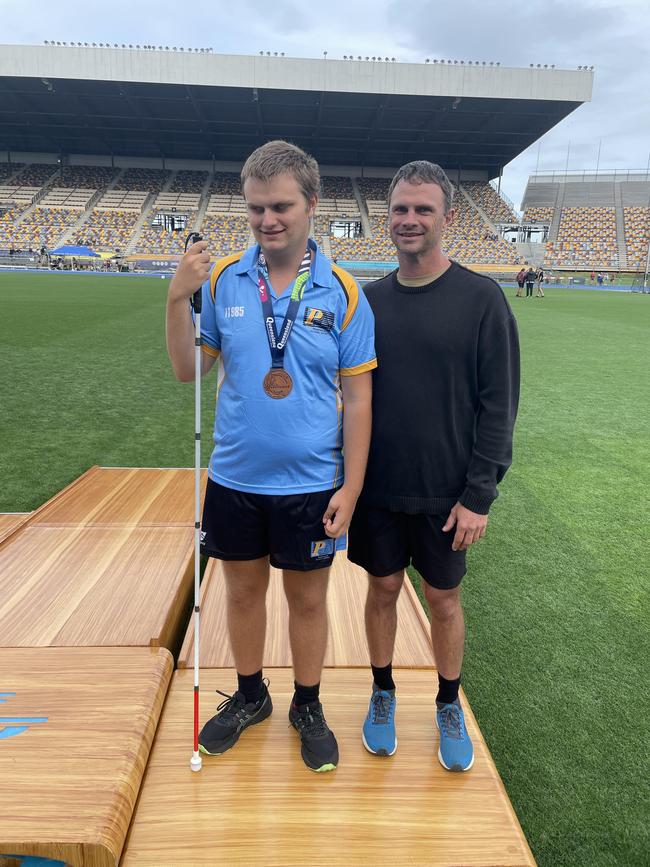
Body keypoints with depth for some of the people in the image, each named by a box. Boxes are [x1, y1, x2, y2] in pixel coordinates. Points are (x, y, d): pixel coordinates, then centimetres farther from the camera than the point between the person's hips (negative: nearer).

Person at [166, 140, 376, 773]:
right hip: (234, 480, 2)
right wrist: (177, 299, -14)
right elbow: (188, 370, 1)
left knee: (307, 599, 14)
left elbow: (357, 397, -6)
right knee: (242, 589, 18)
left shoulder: (342, 292, -8)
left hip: (310, 485, -2)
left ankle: (308, 707, 38)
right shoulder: (222, 280, -2)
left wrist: (351, 487, -9)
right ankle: (250, 696, 43)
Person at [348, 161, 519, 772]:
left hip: (446, 493, -2)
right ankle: (383, 695, 37)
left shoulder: (481, 298, -8)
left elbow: (498, 404, -9)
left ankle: (449, 706, 36)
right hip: (377, 486, 3)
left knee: (443, 600, 12)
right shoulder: (368, 300, 2)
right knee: (382, 589, 15)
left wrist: (478, 495, -13)